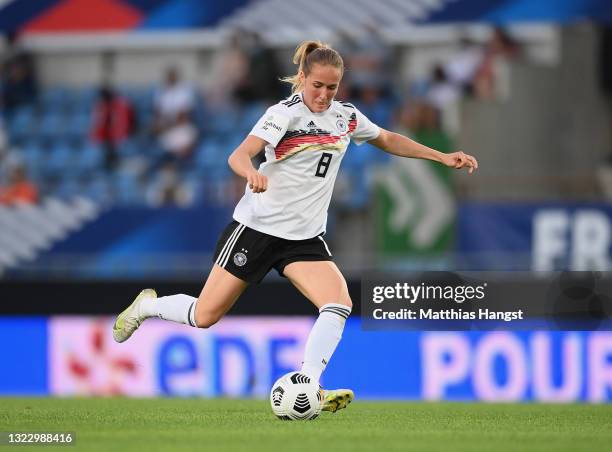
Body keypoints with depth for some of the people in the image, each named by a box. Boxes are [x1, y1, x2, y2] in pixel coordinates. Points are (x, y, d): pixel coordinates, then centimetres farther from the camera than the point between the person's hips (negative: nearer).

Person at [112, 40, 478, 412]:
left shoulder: (347, 117, 5)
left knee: (340, 303, -21)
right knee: (205, 316, 1)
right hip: (257, 226, -5)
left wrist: (442, 157, 19)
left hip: (305, 238, 5)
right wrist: (252, 173, -50)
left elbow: (389, 140, 24)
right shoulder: (285, 113, -14)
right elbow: (239, 155, -27)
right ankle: (147, 305, 31)